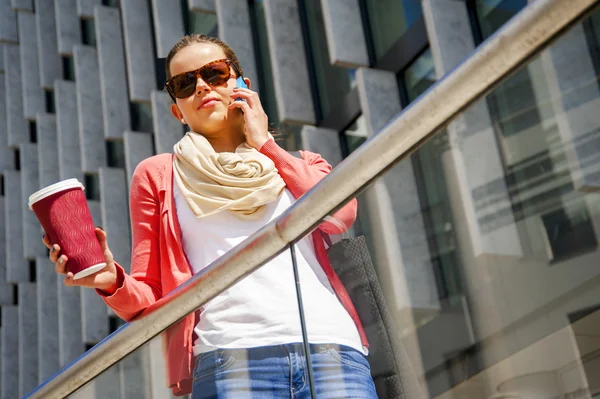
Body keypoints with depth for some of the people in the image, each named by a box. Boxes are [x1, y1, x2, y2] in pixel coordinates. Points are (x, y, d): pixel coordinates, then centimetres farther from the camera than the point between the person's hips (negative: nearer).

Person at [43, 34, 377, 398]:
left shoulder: (299, 164, 24)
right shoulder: (158, 174, 20)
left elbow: (341, 214, 1)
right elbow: (151, 302, 15)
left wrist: (265, 144, 12)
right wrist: (113, 283, -8)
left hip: (332, 348, 2)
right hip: (230, 356, -1)